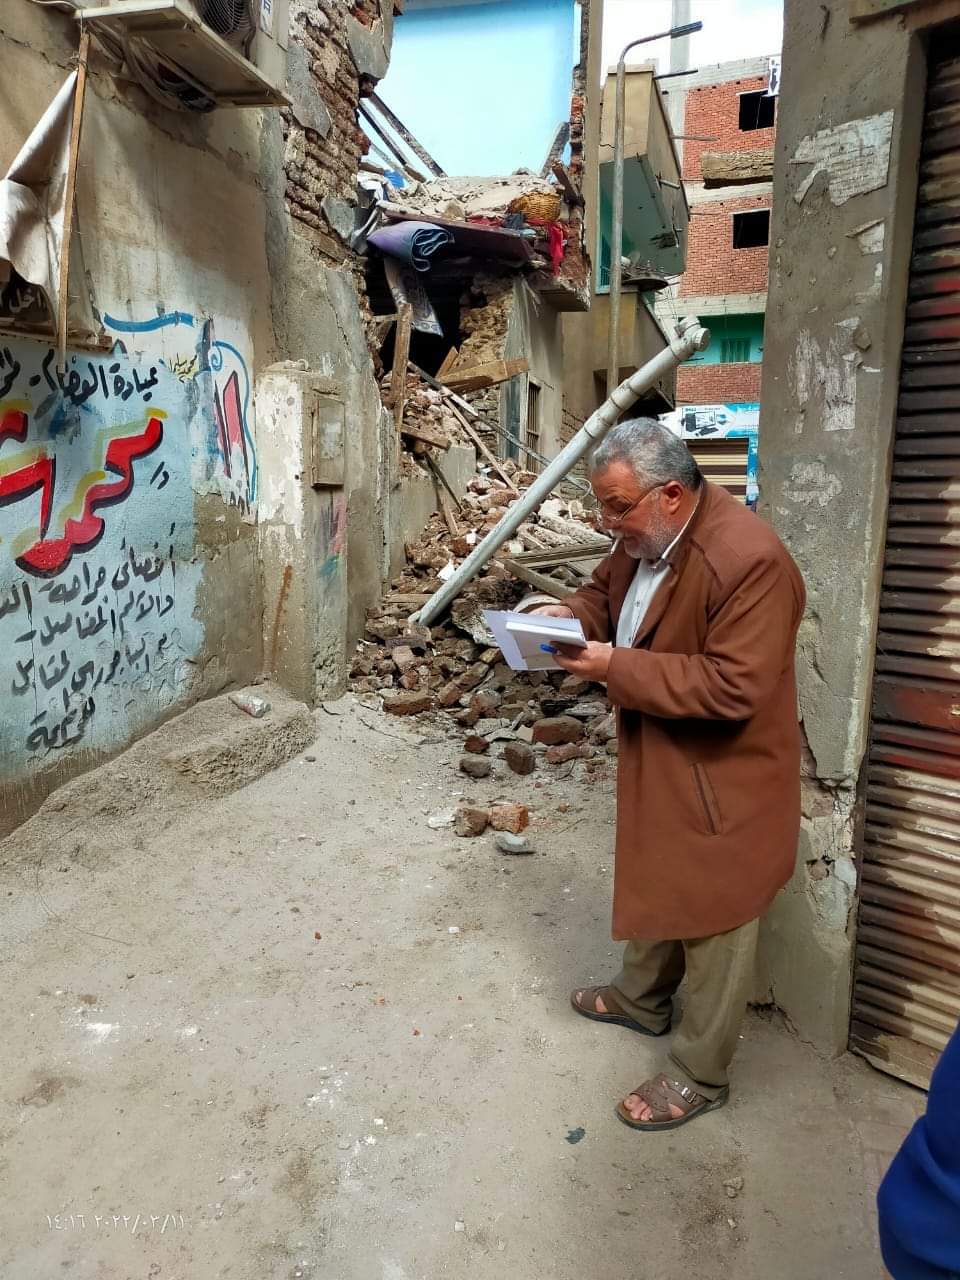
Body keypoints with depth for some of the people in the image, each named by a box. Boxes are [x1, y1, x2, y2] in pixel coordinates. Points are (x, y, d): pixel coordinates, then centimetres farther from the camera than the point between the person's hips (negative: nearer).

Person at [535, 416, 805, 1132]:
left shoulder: (749, 560, -29)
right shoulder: (643, 536, -2)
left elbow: (732, 689, -31)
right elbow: (609, 595, 15)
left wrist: (617, 667, -30)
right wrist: (571, 615, -8)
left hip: (721, 778, -9)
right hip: (656, 760, 9)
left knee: (712, 920, 9)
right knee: (652, 883, 27)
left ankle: (701, 1075, 29)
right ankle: (643, 998, 51)